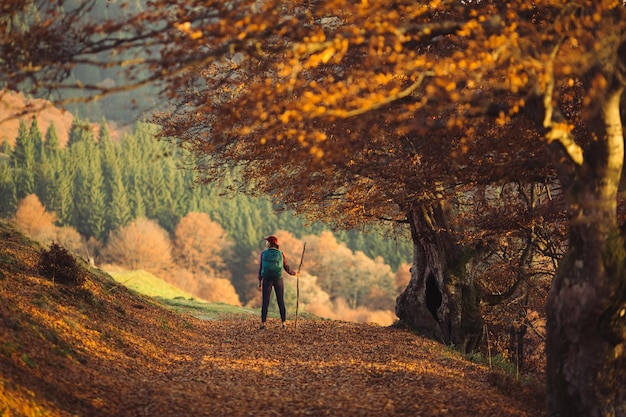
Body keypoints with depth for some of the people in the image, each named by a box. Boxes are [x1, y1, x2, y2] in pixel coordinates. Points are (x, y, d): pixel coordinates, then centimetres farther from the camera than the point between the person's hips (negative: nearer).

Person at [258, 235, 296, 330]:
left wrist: (260, 281, 5)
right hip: (278, 279, 0)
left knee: (265, 302, 4)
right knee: (281, 301, 9)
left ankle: (263, 324, -2)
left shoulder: (263, 253, -4)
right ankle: (284, 323, 6)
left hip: (267, 279, 0)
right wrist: (294, 273, 21)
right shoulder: (281, 254, -3)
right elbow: (286, 267, 2)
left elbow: (261, 268, -2)